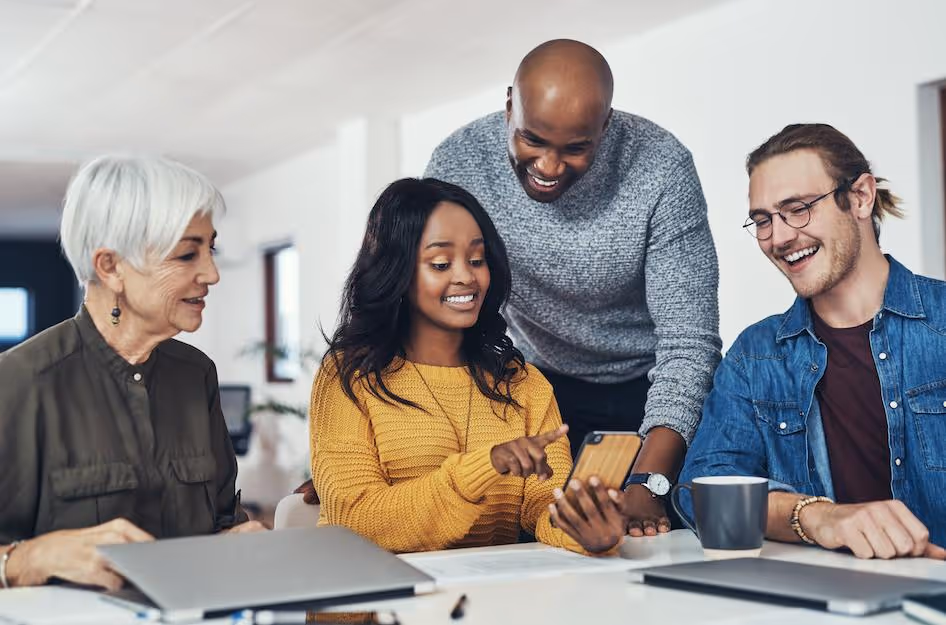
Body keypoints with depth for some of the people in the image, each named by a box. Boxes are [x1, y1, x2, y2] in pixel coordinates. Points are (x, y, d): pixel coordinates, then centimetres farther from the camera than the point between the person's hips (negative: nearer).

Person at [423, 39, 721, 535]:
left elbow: (687, 342, -27)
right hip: (541, 382, 2)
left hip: (651, 388, -1)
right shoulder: (460, 160, -21)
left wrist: (647, 482, -40)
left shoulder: (660, 167, -27)